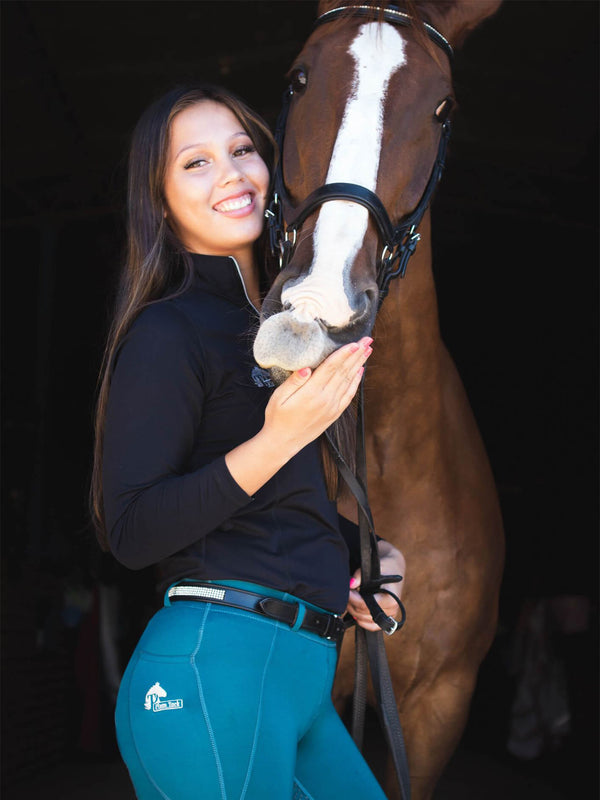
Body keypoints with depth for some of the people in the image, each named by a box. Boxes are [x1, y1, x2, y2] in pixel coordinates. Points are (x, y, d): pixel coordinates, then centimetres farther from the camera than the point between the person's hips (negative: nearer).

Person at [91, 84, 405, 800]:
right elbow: (129, 533, -17)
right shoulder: (167, 332, -9)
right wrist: (274, 441, -24)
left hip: (299, 673, 8)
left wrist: (348, 560, 10)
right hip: (217, 668, -8)